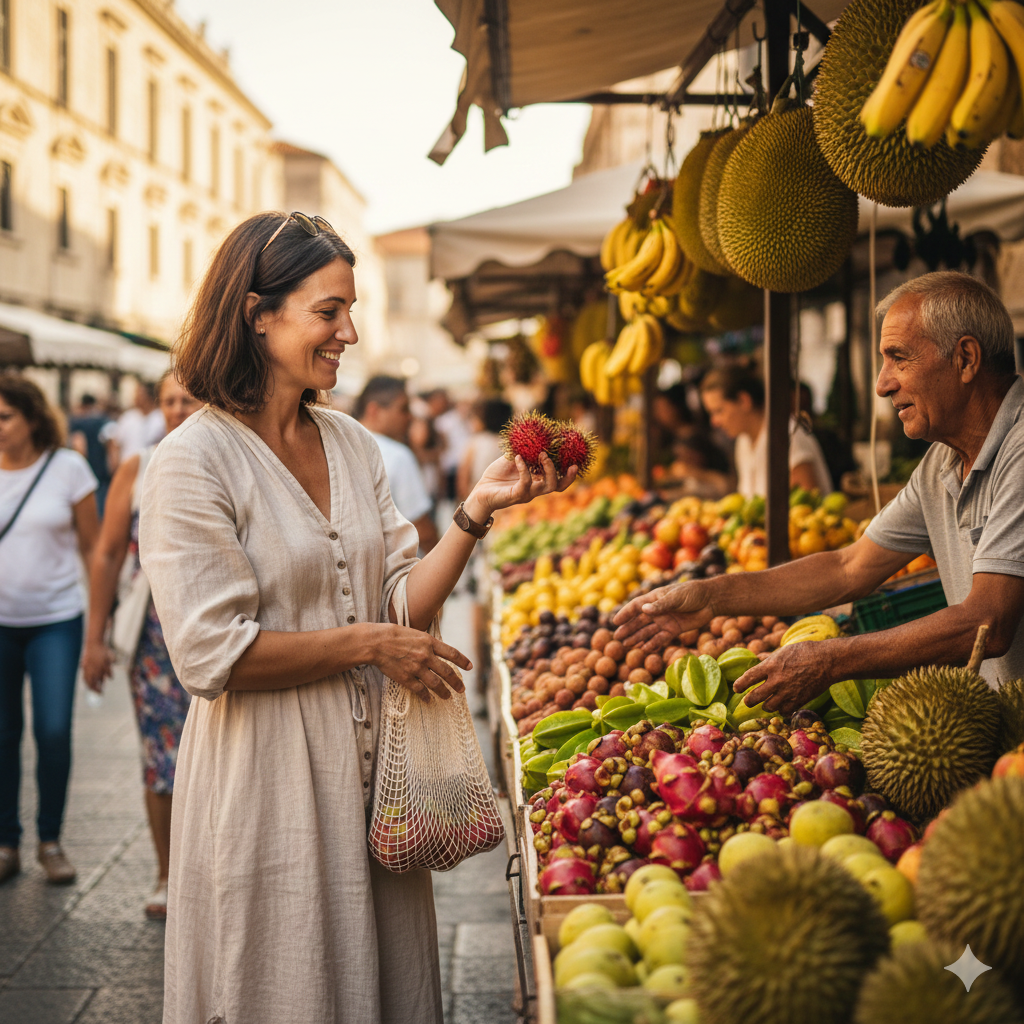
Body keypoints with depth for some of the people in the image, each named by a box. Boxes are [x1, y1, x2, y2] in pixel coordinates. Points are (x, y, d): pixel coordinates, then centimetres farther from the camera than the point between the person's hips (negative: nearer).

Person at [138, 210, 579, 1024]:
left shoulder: (352, 444, 8)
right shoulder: (195, 462, -13)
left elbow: (406, 604, 4)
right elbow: (213, 655, -17)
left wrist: (477, 511, -9)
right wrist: (368, 644, -14)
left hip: (369, 766, 7)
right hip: (266, 781, -6)